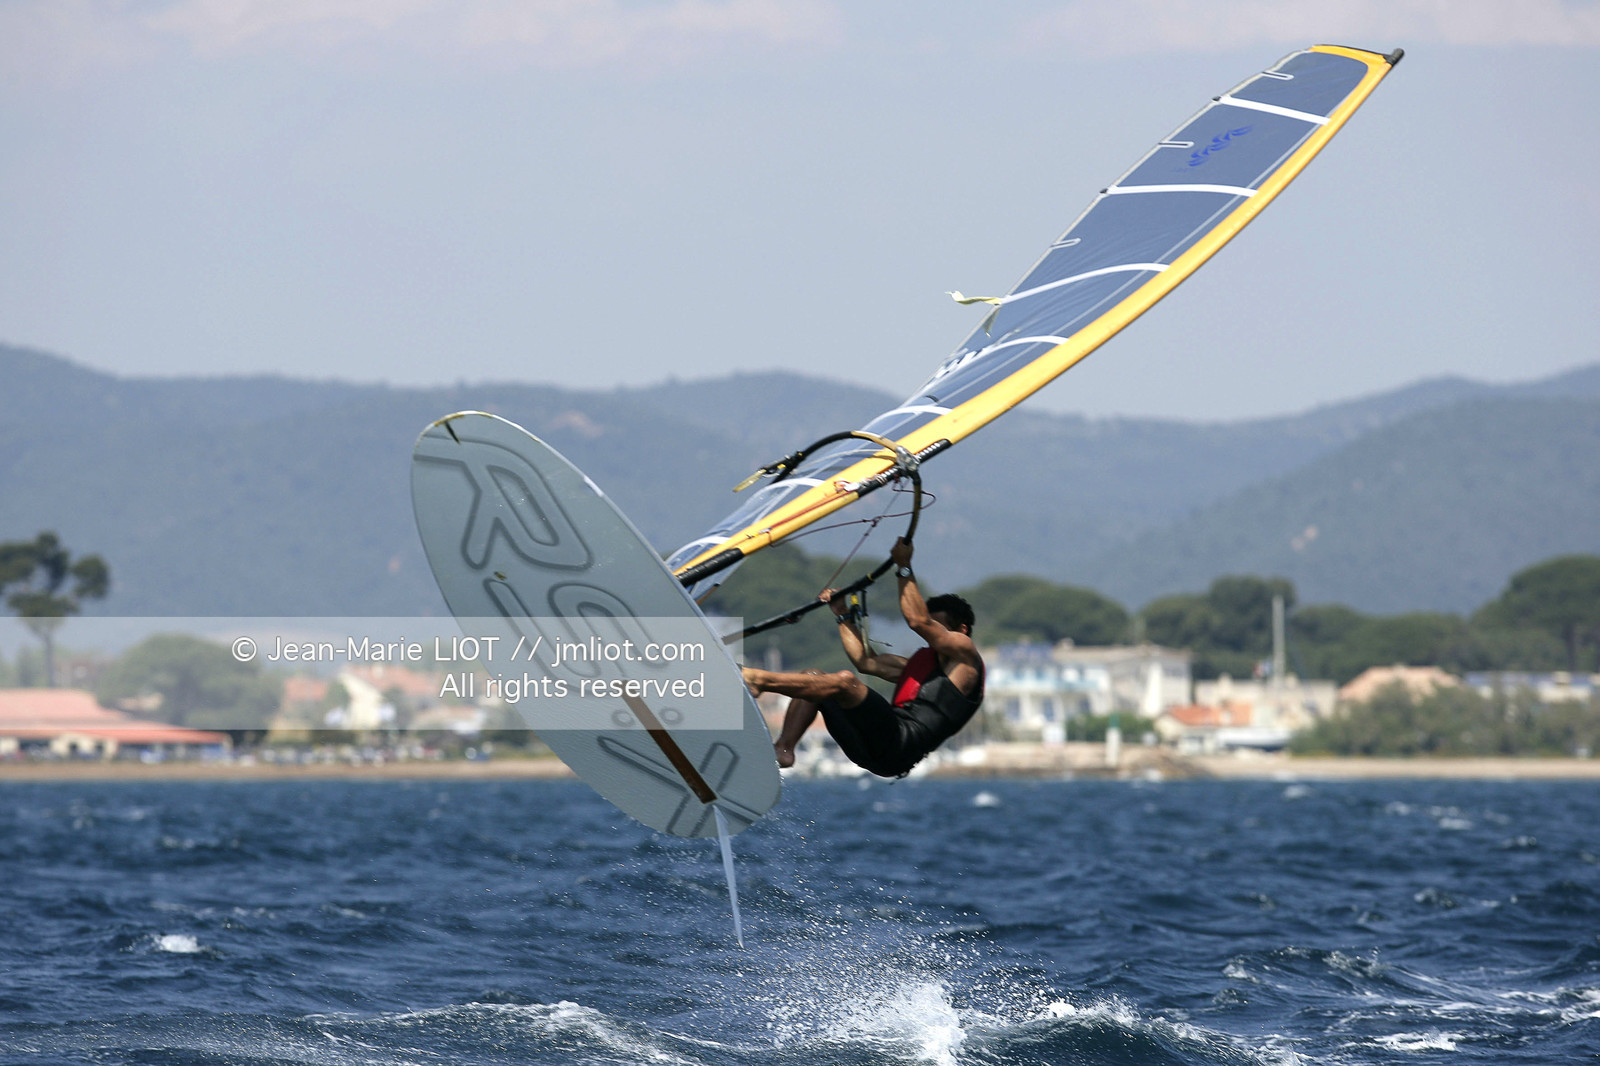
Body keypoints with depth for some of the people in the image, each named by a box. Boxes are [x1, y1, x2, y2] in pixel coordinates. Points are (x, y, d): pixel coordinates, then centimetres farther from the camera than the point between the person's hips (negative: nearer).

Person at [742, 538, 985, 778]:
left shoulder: (964, 651, 8)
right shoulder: (922, 661, 33)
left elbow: (919, 621, -7)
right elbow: (866, 661, 29)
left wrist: (904, 569, -4)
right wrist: (843, 615, 29)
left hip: (899, 746, -9)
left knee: (845, 681, -26)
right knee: (813, 679, 6)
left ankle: (755, 679, -32)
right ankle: (784, 749, -16)